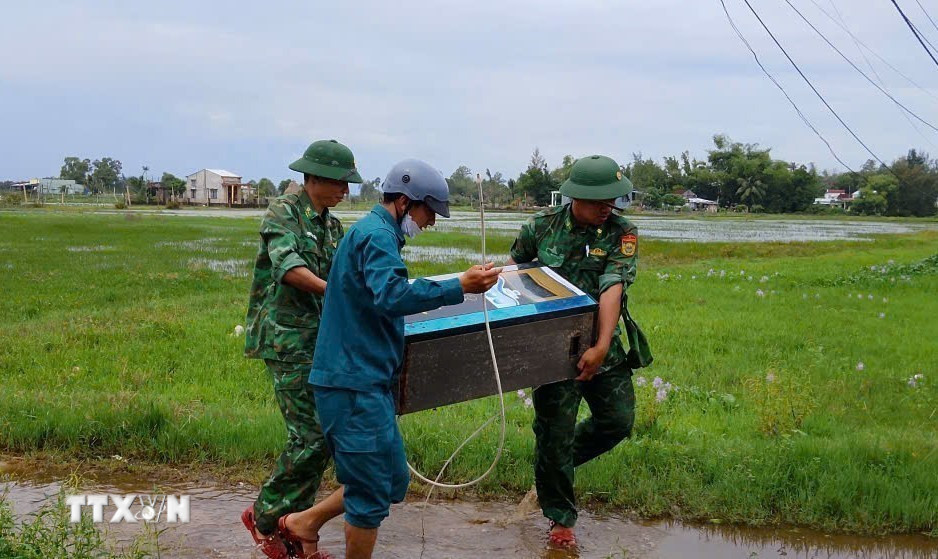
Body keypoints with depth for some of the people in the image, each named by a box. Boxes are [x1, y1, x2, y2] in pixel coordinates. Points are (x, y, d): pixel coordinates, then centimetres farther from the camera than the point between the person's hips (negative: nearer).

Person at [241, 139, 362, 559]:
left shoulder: (331, 226, 16)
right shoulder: (283, 212, -8)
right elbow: (287, 265, -24)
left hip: (319, 339, 8)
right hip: (288, 339, -8)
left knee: (312, 437, 8)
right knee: (313, 436, -11)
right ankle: (264, 516, 6)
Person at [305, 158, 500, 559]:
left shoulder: (372, 232, 18)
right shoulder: (377, 235, -14)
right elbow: (391, 296, -32)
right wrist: (459, 288, -35)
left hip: (363, 380, 10)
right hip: (356, 384, -10)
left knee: (392, 482, 15)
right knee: (373, 493, -2)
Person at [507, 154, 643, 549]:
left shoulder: (622, 233, -9)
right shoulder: (542, 226, -6)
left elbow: (612, 290, -22)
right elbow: (514, 265, 11)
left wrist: (602, 347, -32)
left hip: (600, 346, 2)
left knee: (618, 419, 5)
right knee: (554, 431, 2)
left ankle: (561, 459, 33)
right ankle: (560, 519, 19)